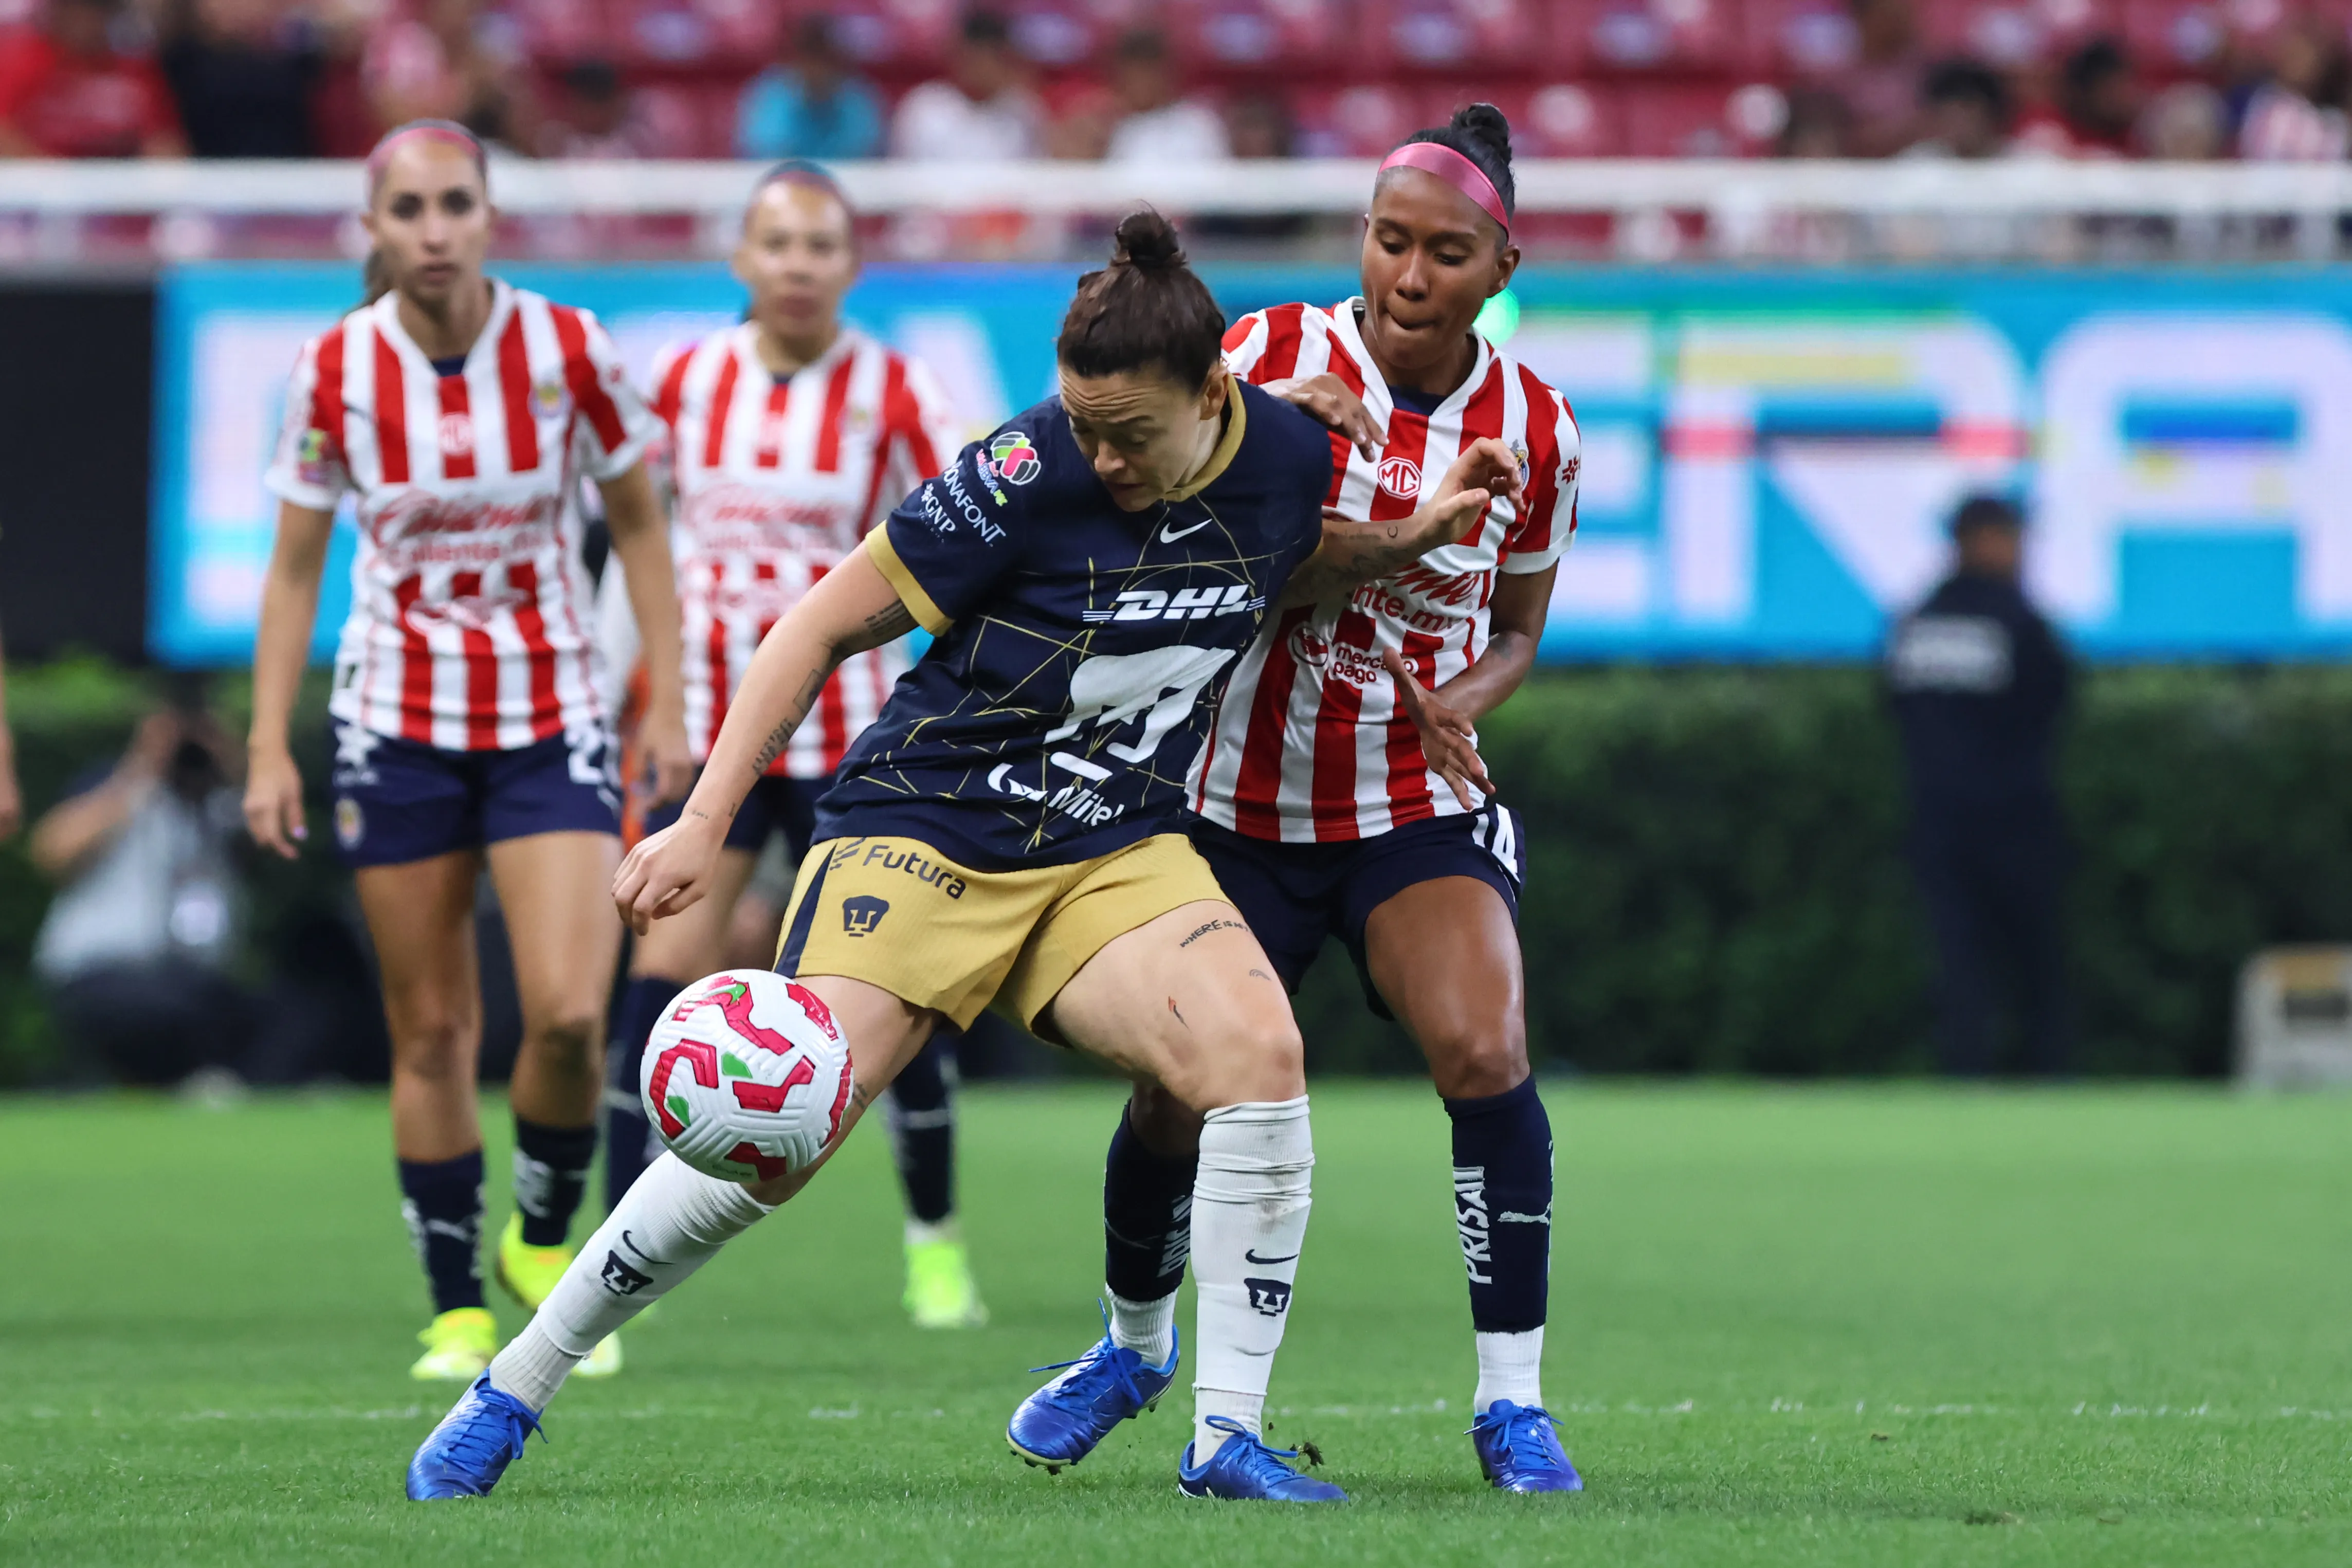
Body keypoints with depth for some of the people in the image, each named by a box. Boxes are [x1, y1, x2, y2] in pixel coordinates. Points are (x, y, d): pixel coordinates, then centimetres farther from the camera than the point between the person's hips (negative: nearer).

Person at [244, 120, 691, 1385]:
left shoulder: (566, 350, -9)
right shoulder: (335, 370, -7)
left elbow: (638, 525, 4)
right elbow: (294, 566, 4)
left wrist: (666, 700, -2)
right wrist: (268, 746, -1)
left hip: (551, 717, -1)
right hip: (399, 725, 1)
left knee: (569, 1014, -15)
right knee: (430, 1031, 2)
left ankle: (544, 1240, 12)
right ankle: (456, 1314, 14)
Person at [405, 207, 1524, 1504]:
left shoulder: (1286, 455, -5)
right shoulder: (1028, 476, -20)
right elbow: (827, 624, -11)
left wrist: (1403, 542, 4)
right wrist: (705, 822, -14)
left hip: (1113, 850, 4)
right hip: (923, 825, -4)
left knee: (1258, 1053, -24)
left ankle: (1226, 1436, -15)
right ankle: (509, 1395, 1)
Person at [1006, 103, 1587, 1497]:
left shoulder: (1536, 427, -3)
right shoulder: (1274, 354, -9)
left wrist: (1469, 693, -12)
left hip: (1423, 809, 0)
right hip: (1244, 802, 0)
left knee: (1485, 1054, -23)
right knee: (1177, 1097, 0)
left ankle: (1514, 1401, -10)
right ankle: (1135, 1344, 32)